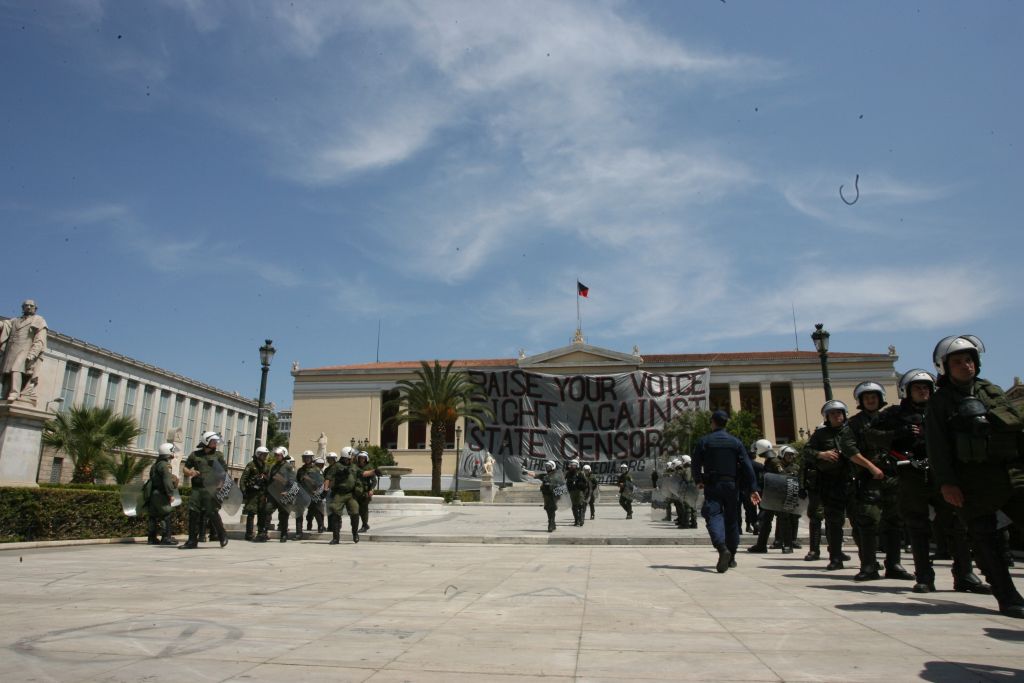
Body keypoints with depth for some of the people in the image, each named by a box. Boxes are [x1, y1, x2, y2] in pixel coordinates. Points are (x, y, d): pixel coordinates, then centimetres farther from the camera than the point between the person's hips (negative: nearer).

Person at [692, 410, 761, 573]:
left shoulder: (704, 442, -1)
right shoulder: (735, 442, 3)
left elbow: (696, 464, 2)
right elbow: (747, 466, -3)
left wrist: (699, 481, 20)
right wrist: (753, 489, -2)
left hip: (712, 486, -2)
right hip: (732, 485, 2)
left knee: (714, 517, -8)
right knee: (731, 520, 14)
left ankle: (723, 549, -33)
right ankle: (731, 558, 23)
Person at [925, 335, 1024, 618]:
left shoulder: (992, 391, 16)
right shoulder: (940, 401, 2)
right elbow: (936, 446, -4)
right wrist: (946, 483, -12)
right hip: (973, 482, -4)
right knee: (985, 540, -1)